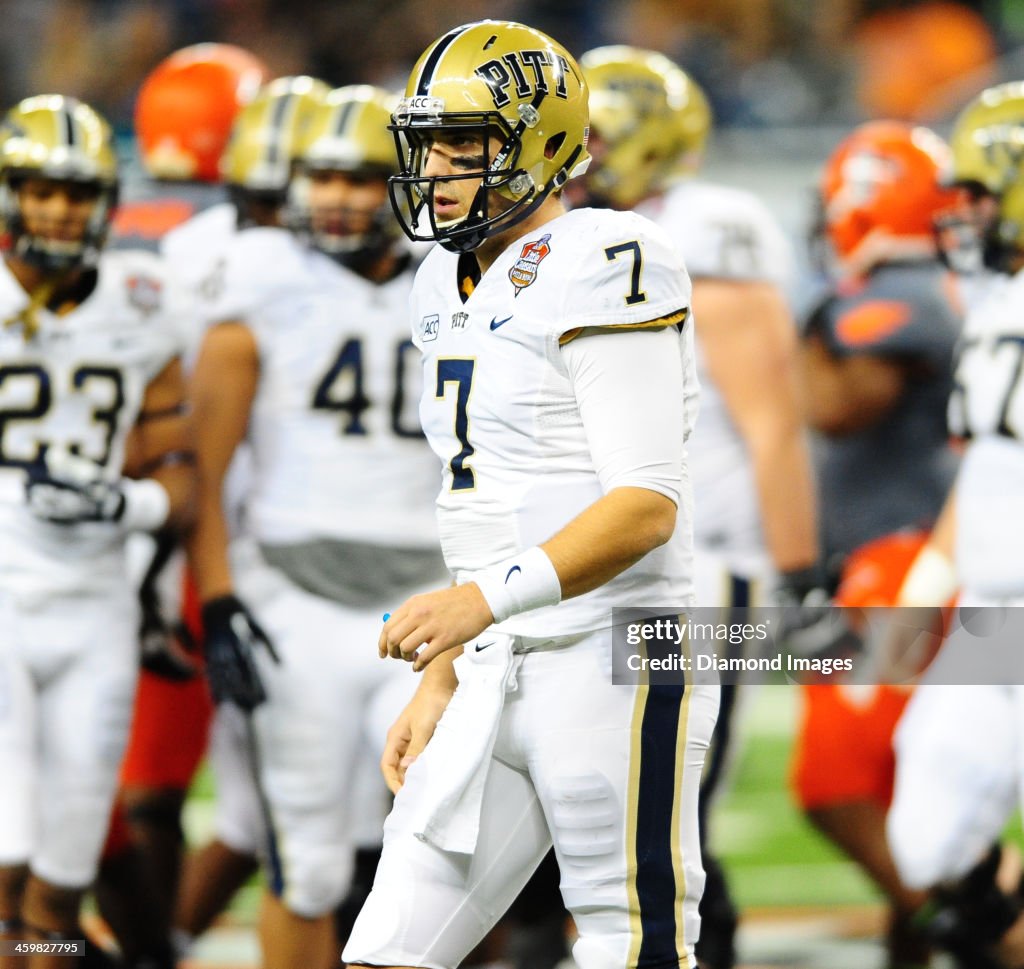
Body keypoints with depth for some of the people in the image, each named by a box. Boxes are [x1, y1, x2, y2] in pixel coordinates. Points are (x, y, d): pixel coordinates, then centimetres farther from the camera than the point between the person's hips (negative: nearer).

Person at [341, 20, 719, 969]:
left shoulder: (598, 269, -12)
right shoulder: (452, 292, 16)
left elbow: (647, 507, -19)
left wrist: (486, 599, -29)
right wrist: (436, 688, 20)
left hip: (616, 666, -9)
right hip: (498, 678, 9)